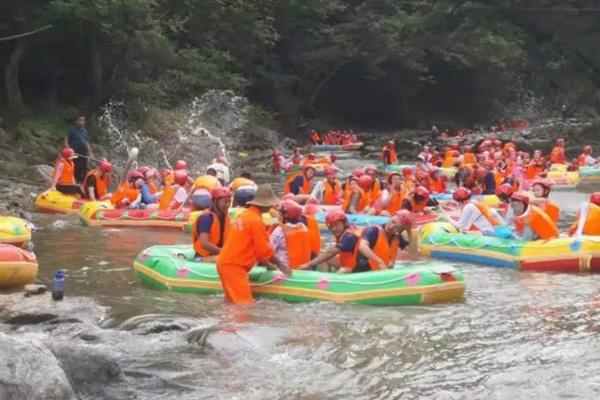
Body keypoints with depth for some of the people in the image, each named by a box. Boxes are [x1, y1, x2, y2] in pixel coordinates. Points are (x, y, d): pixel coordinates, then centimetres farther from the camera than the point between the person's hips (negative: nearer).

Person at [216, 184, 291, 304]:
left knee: (232, 301, 15)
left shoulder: (245, 215, 13)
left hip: (225, 262, 10)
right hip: (234, 266, -10)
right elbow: (265, 249, -11)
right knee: (245, 303, -13)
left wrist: (266, 262, 24)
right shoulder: (256, 221, -16)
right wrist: (280, 264, 4)